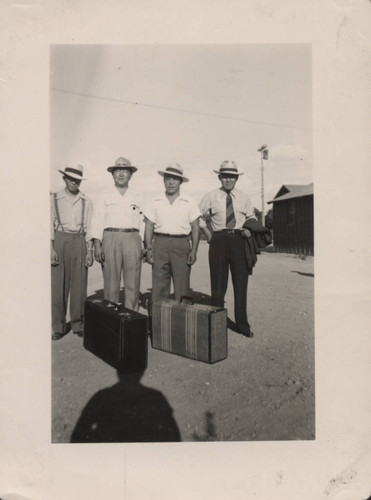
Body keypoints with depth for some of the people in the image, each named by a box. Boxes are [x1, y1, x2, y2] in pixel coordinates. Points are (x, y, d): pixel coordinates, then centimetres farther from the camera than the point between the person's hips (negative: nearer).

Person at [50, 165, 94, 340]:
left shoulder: (86, 202, 9)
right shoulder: (54, 199, 6)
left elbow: (88, 227, 8)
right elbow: (50, 225, 3)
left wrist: (89, 250, 2)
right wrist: (51, 248, -6)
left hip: (79, 242, 1)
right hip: (60, 241, -1)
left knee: (79, 286, 2)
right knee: (58, 286, -1)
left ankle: (78, 325, 15)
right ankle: (58, 327, 10)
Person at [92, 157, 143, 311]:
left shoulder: (137, 197, 17)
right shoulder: (104, 196, 11)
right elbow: (98, 221, 4)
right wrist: (97, 245, -7)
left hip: (133, 239, 1)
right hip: (110, 239, -1)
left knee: (133, 285, -1)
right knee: (111, 283, 0)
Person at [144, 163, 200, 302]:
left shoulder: (189, 203, 7)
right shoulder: (156, 202, 9)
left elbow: (195, 228, 6)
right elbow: (149, 227, 9)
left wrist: (194, 250, -3)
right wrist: (148, 249, 0)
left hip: (181, 245, -1)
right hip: (160, 244, 1)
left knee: (182, 287, 0)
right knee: (158, 286, 2)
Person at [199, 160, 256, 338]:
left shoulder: (243, 197, 12)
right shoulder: (211, 196, 6)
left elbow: (251, 216, 21)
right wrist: (208, 234, 2)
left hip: (239, 240, 2)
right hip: (219, 240, -1)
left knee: (241, 283, 5)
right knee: (218, 284, 5)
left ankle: (242, 325, 18)